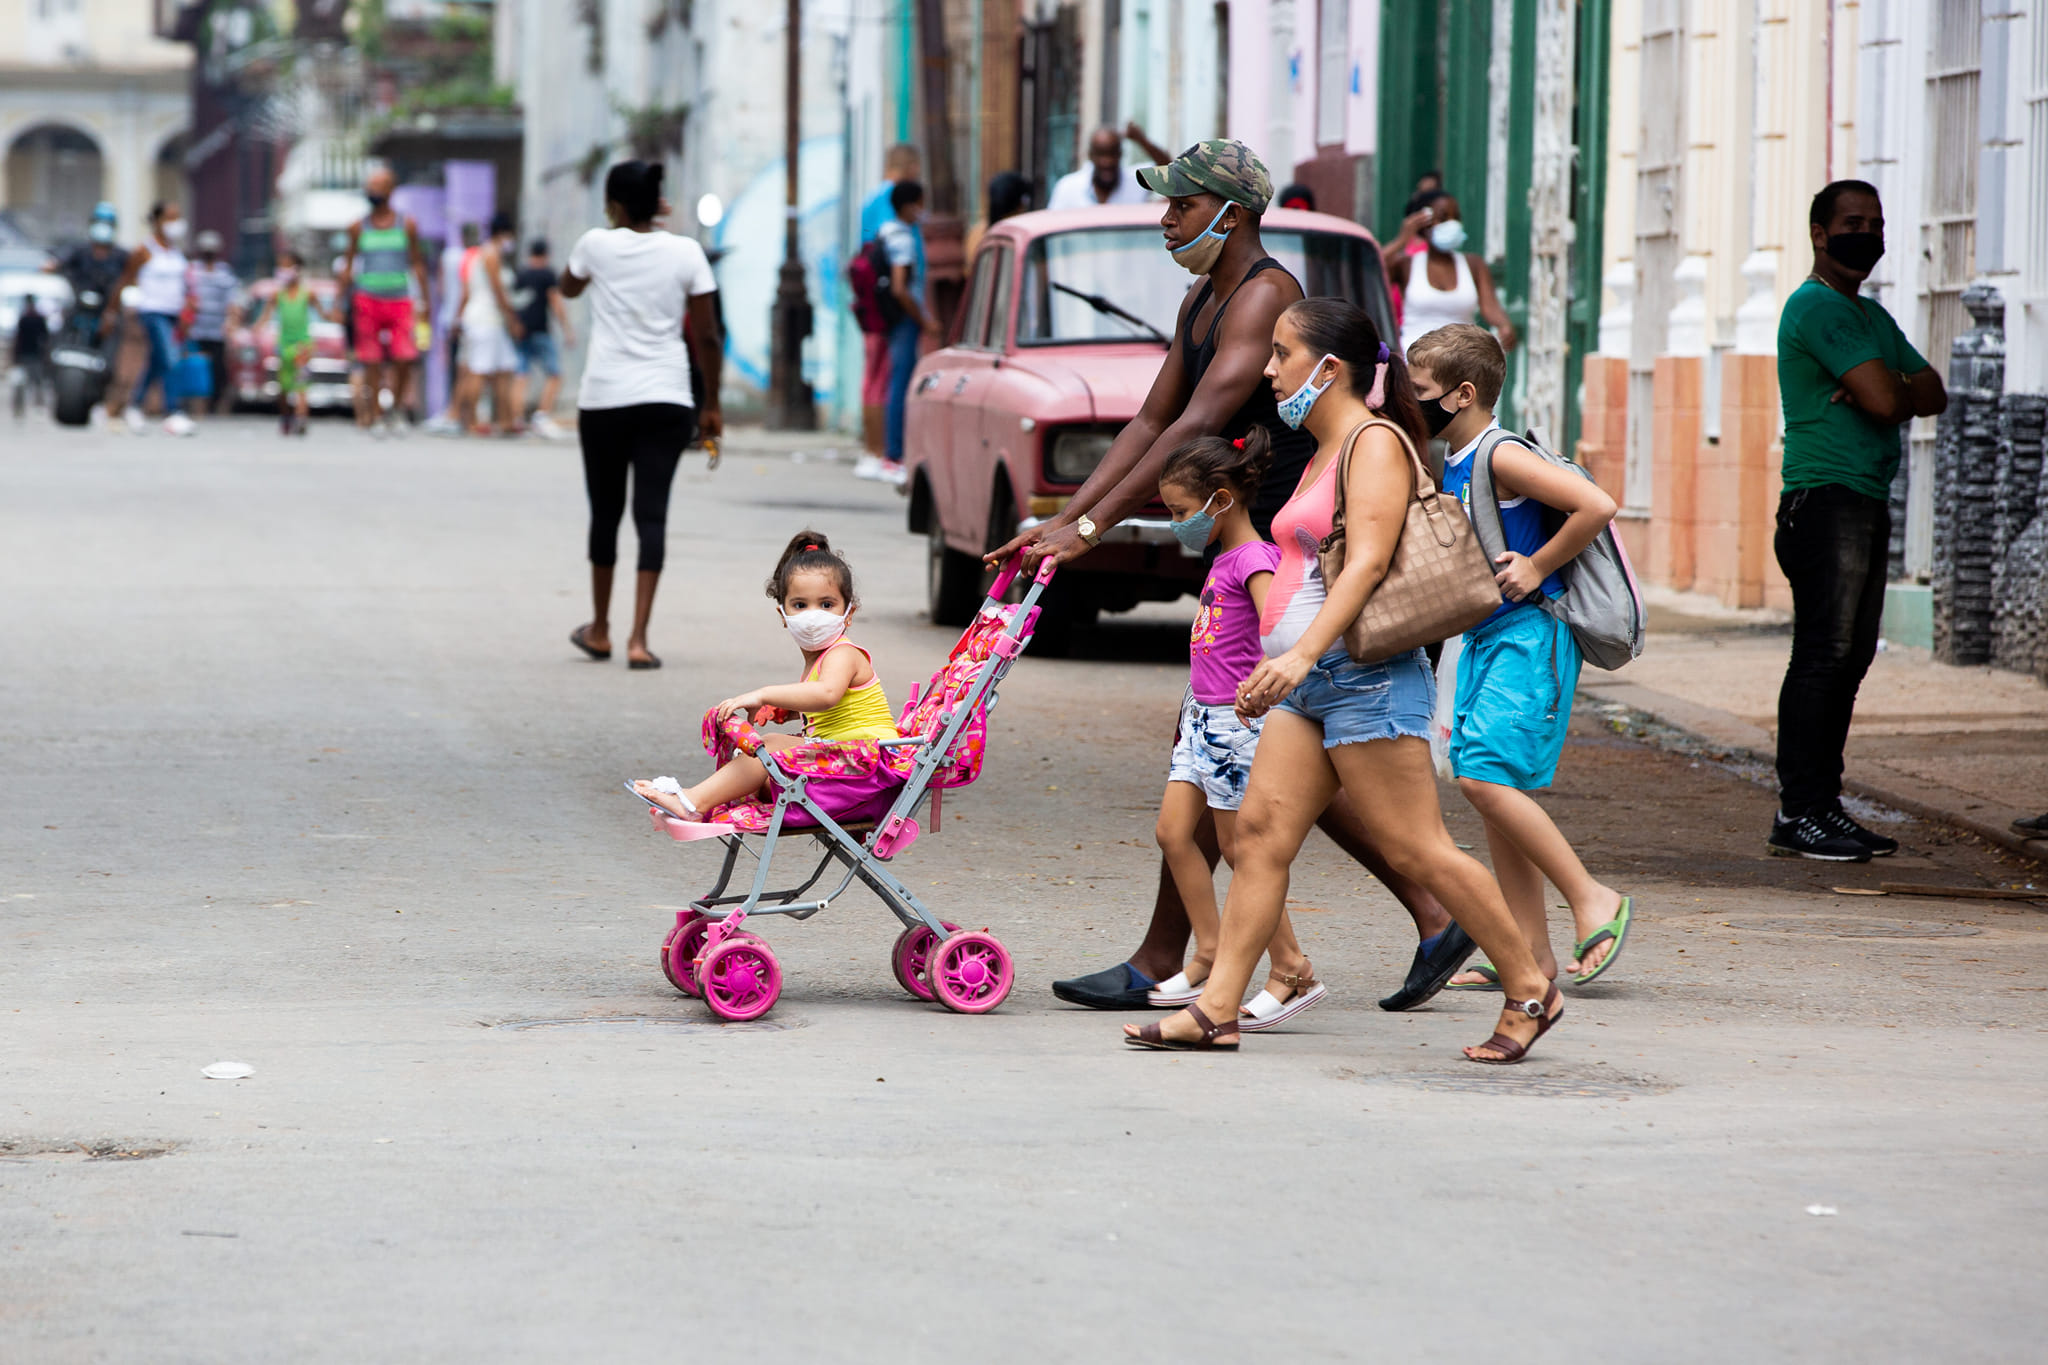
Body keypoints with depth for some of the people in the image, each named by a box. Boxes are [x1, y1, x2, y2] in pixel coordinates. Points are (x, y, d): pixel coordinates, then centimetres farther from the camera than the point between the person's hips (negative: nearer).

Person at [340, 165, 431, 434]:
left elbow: (417, 264, 11)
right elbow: (348, 265, 11)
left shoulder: (406, 226, 6)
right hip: (368, 300, 0)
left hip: (399, 301, 0)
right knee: (372, 363, -3)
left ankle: (393, 409, 10)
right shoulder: (359, 227, 7)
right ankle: (372, 415, 2)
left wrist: (425, 301, 7)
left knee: (404, 359, -11)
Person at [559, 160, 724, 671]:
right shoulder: (686, 252, -1)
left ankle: (600, 630, 25)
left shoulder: (597, 244, -2)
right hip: (667, 399, 0)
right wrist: (711, 404, 9)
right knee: (652, 513, -2)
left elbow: (568, 288, 20)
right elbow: (708, 337, -1)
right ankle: (639, 639, -11)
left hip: (604, 399, 0)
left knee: (605, 512, 13)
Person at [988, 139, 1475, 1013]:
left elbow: (1198, 426, -25)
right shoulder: (1202, 303, 15)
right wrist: (1061, 520, 5)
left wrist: (1090, 528, -27)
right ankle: (1434, 918, 16)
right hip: (1251, 544, 10)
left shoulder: (1265, 295, -17)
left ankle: (1160, 963, -3)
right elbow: (1151, 423, 15)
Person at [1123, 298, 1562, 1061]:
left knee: (1415, 849, -8)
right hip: (1309, 683, 10)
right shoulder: (1324, 454, 19)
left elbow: (1367, 562, -21)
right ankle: (1217, 1009, -4)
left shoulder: (1375, 441, -10)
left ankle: (1530, 992, 2)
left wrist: (1303, 653, -31)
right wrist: (1276, 664, 26)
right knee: (1260, 831, 0)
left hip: (1367, 676, -10)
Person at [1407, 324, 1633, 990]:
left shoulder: (1503, 458, -14)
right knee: (1492, 785, 6)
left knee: (1485, 776, -17)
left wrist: (1535, 567, -16)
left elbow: (1596, 507, -23)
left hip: (1529, 635, -10)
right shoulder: (1453, 466, 14)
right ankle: (1531, 952, 9)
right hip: (1485, 638, 10)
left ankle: (1593, 901, -5)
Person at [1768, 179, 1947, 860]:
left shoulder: (1872, 316, 22)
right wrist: (1906, 391, 5)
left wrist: (1895, 392, -6)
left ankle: (1822, 804, 11)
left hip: (1869, 501, 10)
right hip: (1825, 499, -10)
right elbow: (1885, 399, -18)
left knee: (1850, 657, 8)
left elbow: (1931, 392, 16)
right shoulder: (1816, 306, -9)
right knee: (1824, 654, -12)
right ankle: (1797, 812, -12)